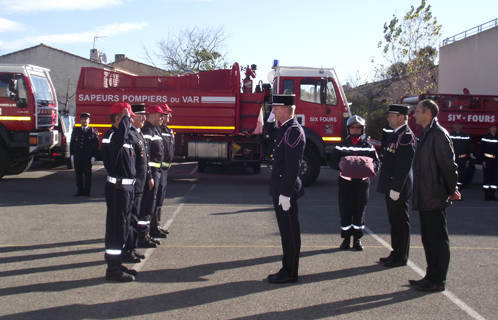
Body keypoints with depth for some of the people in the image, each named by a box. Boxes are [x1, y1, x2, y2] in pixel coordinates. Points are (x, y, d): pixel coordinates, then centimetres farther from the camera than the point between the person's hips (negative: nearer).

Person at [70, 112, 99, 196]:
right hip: (77, 157, 3)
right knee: (78, 174, 7)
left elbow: (96, 145, 0)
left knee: (87, 174, 2)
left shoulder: (93, 131, 2)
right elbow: (72, 143, 15)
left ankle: (87, 191, 9)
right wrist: (72, 154, 7)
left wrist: (93, 156, -6)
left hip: (87, 158, -3)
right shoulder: (75, 130, 13)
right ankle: (80, 190, 14)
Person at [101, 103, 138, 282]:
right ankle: (112, 269, 2)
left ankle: (116, 263, 27)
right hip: (117, 187, -10)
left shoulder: (126, 138, 15)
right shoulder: (112, 136, -16)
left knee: (123, 226, 16)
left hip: (127, 186, 10)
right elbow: (121, 134, -41)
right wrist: (125, 117, -25)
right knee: (116, 226, -4)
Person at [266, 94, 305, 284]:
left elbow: (293, 165, -22)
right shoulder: (284, 129, 12)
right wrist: (270, 121, 13)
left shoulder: (293, 131, -17)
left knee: (290, 232, -1)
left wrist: (285, 193, -23)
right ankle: (287, 268, 25)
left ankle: (290, 273, 7)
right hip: (280, 189, 10)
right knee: (286, 232, 16)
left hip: (286, 191, -10)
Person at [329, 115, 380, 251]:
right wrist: (339, 165, -21)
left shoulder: (368, 146, 8)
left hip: (362, 182, 1)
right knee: (345, 211, 1)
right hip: (345, 182, -1)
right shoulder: (342, 145, 6)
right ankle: (346, 238, 12)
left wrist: (372, 166, -18)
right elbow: (332, 161, 0)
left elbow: (377, 162, 4)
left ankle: (357, 239, 14)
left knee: (360, 211, 4)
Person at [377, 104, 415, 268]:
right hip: (391, 186, 10)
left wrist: (396, 188, -24)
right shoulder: (395, 134, 14)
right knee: (394, 221, 16)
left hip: (398, 187, -10)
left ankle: (401, 257, 7)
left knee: (401, 222, -1)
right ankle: (396, 253, 26)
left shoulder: (406, 135, -17)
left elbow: (404, 165, -22)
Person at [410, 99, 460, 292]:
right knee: (428, 238, 15)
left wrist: (451, 190, -10)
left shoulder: (439, 135, -15)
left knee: (438, 239, -2)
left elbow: (449, 165, -18)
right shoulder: (426, 134, 15)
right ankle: (431, 276, 24)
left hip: (435, 198, -10)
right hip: (425, 198, 10)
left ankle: (438, 281, 5)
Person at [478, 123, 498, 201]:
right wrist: (482, 160, -10)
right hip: (487, 160, -4)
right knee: (486, 177, -2)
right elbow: (481, 150, -3)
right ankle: (487, 194, 3)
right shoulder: (485, 137, -2)